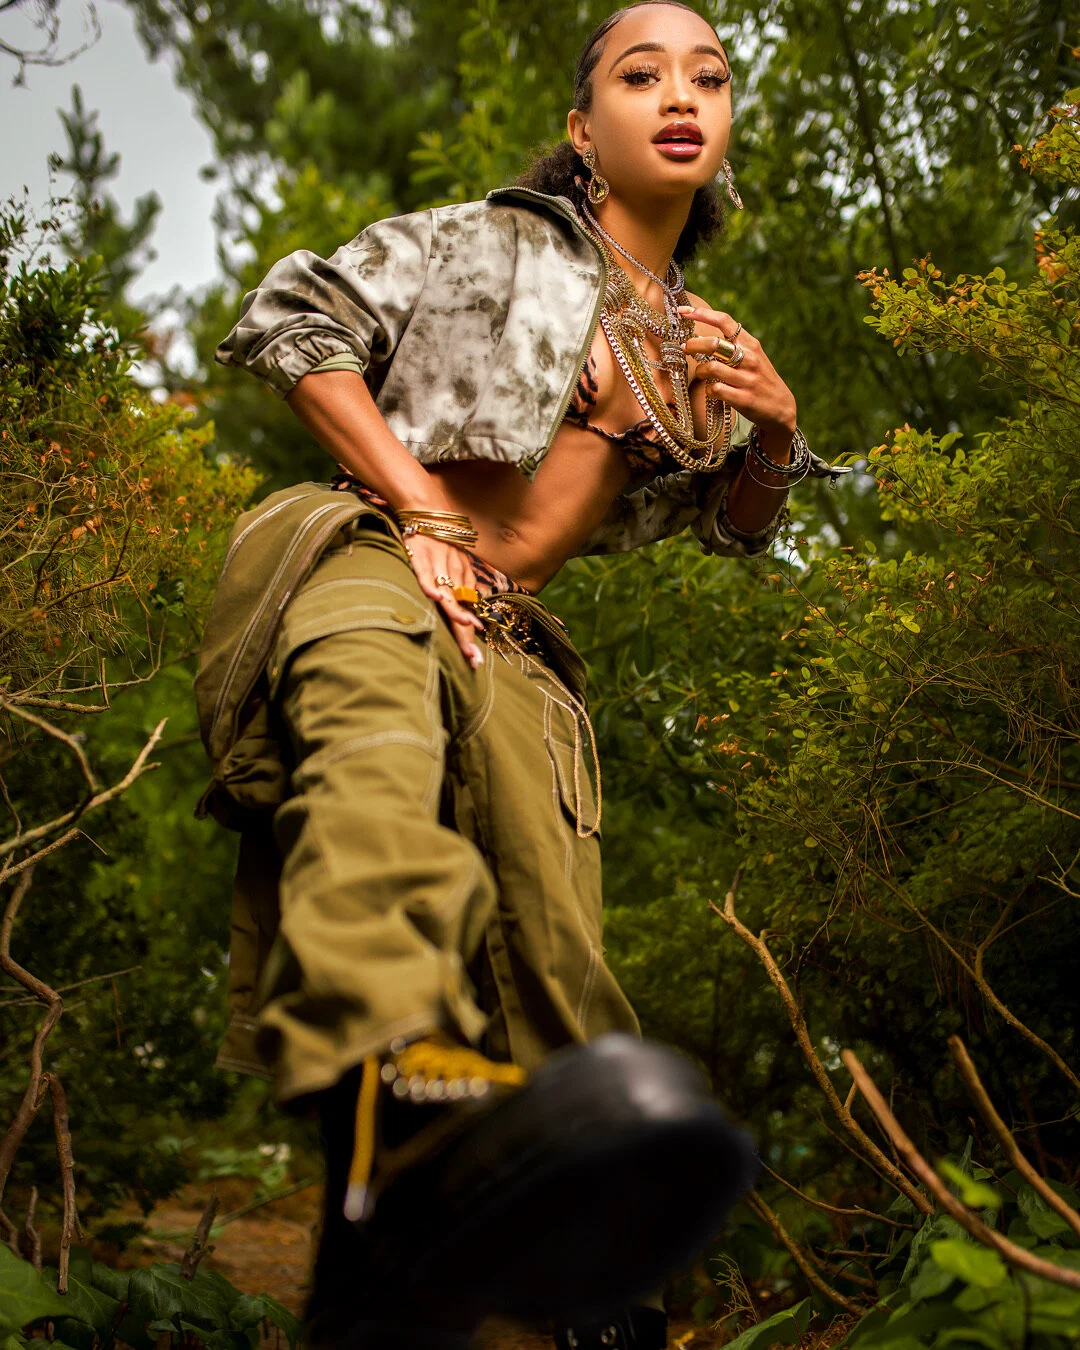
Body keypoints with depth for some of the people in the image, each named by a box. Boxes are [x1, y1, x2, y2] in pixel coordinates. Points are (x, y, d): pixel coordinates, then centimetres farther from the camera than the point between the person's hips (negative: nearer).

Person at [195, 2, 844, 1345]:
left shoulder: (700, 344, 24)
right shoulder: (495, 243, 11)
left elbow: (734, 523, 34)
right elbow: (287, 314, 3)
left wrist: (776, 432, 8)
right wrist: (417, 497, -10)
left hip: (507, 645, 6)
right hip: (362, 556, -6)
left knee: (553, 984, -5)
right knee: (376, 723, -42)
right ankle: (406, 1104, -70)